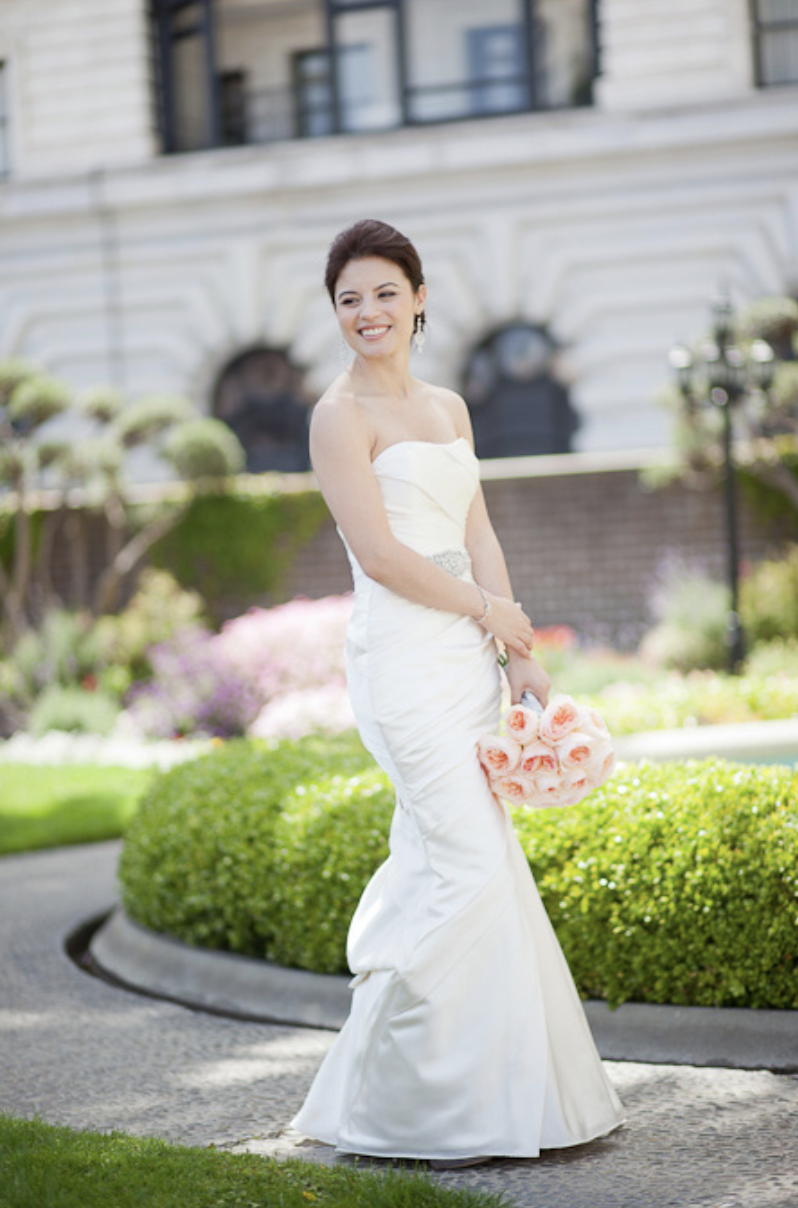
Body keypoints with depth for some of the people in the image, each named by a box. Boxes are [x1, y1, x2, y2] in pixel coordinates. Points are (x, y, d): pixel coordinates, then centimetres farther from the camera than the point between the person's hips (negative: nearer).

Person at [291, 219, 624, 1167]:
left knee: (438, 863, 8)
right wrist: (489, 612, -4)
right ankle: (398, 1102, -3)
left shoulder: (449, 409, 17)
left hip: (466, 660, 7)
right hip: (401, 657, -7)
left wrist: (519, 655, 5)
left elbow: (479, 538, 14)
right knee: (472, 865, -12)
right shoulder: (340, 415, -5)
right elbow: (379, 552, -12)